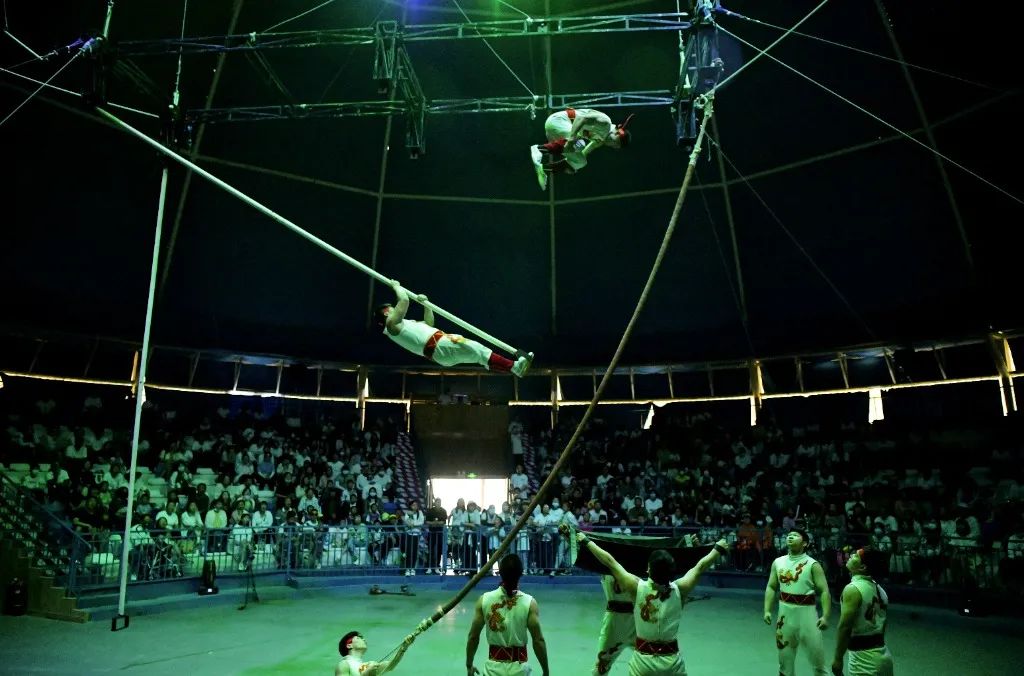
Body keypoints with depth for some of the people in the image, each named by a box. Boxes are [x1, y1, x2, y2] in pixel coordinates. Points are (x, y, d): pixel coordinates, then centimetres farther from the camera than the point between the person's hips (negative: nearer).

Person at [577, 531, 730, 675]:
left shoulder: (637, 587, -17)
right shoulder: (679, 589, -12)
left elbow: (610, 561, -8)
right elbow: (700, 566, 3)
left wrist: (586, 541, 2)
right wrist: (718, 548, 18)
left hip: (643, 660, -1)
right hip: (671, 660, 2)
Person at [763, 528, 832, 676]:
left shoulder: (812, 564, -8)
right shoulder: (778, 562, 4)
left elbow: (824, 591, -12)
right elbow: (771, 588, 8)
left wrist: (825, 616, -23)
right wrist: (767, 610, -1)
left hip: (806, 612, -4)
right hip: (785, 613, 4)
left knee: (817, 657, 2)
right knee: (784, 657, 15)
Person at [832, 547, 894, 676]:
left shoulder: (853, 589, -18)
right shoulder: (879, 589, 9)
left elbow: (845, 627, -20)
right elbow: (881, 624, 16)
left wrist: (838, 658, -14)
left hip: (864, 658, -8)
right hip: (883, 655, 8)